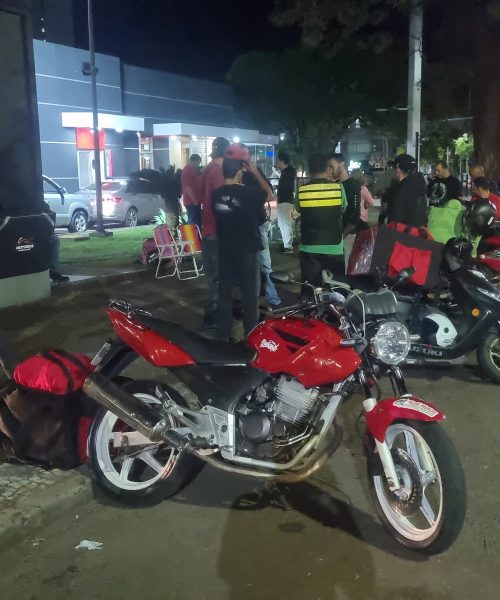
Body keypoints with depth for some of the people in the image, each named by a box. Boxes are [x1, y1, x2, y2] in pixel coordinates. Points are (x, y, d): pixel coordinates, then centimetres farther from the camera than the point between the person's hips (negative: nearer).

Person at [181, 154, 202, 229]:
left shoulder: (192, 170, 16)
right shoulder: (188, 171, -16)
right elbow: (188, 188, -22)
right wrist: (195, 201, -20)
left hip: (195, 202, 10)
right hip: (192, 202, -10)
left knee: (197, 223, 14)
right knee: (194, 224, -8)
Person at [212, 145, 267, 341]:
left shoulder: (216, 195, -2)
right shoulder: (247, 193, -15)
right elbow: (268, 194, 1)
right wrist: (255, 172, 5)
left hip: (225, 250, 4)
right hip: (246, 251, -4)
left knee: (224, 293, 9)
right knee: (249, 294, 7)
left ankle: (223, 335, 15)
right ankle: (251, 333, 14)